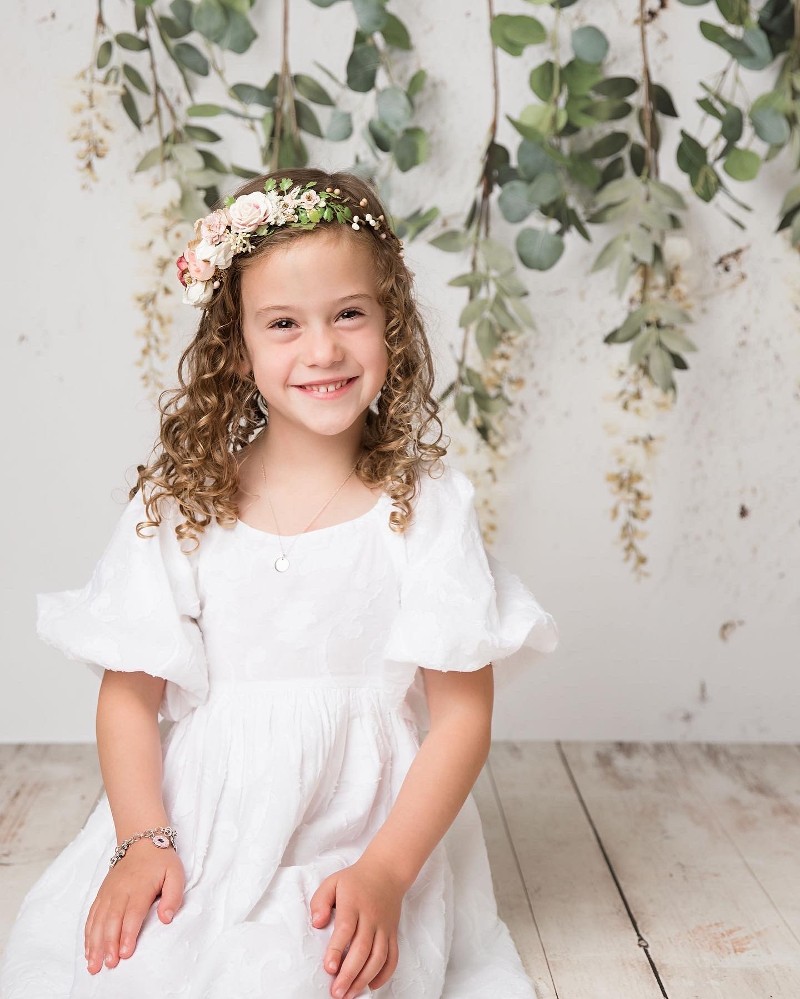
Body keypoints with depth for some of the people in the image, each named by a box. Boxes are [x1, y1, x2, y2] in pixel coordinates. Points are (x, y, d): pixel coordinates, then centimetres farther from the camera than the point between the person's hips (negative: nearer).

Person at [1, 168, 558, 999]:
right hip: (203, 833, 2)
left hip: (366, 841, -2)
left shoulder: (428, 507, -4)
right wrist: (143, 840, -11)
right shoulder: (180, 505, 0)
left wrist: (384, 874, -14)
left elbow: (462, 713, -4)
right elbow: (129, 694, 3)